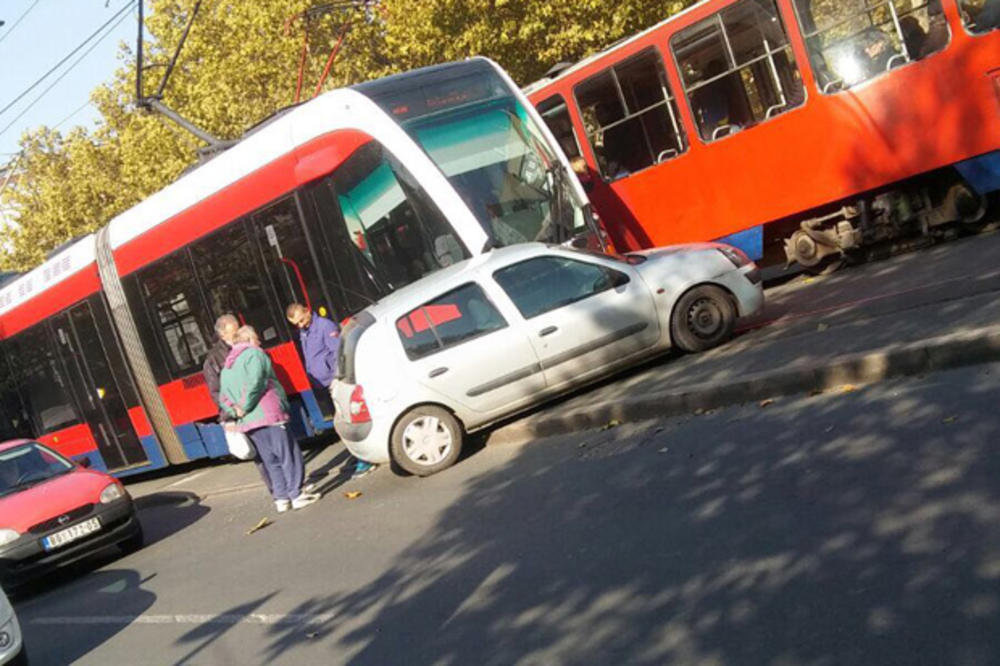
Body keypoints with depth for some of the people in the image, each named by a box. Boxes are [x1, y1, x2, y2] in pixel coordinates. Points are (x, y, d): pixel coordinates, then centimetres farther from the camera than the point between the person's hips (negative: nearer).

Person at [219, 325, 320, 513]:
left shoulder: (226, 367, 22)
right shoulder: (254, 354, -1)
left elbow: (223, 397, 15)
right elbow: (254, 383, -17)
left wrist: (234, 411, 1)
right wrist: (244, 408, -11)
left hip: (247, 424, 7)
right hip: (268, 415, -7)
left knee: (270, 461, 11)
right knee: (289, 455, -2)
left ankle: (281, 498, 9)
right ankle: (296, 494, -5)